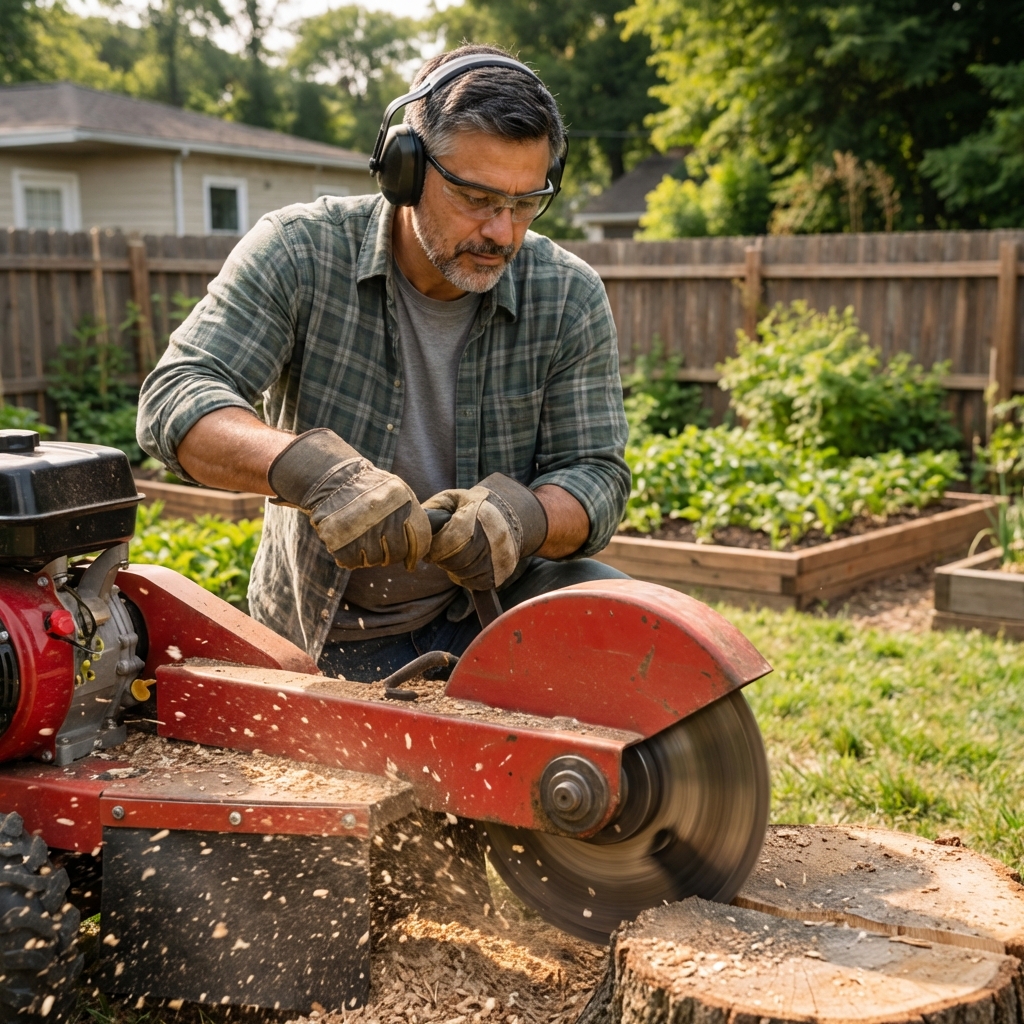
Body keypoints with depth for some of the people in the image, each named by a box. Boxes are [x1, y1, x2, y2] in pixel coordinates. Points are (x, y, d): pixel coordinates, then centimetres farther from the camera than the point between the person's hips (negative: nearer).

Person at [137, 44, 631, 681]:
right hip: (327, 635, -1)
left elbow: (596, 473, -7)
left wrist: (517, 517, -33)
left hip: (489, 599, 2)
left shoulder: (570, 299, -9)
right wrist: (309, 467, -44)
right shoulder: (297, 254, -14)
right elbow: (174, 402, -22)